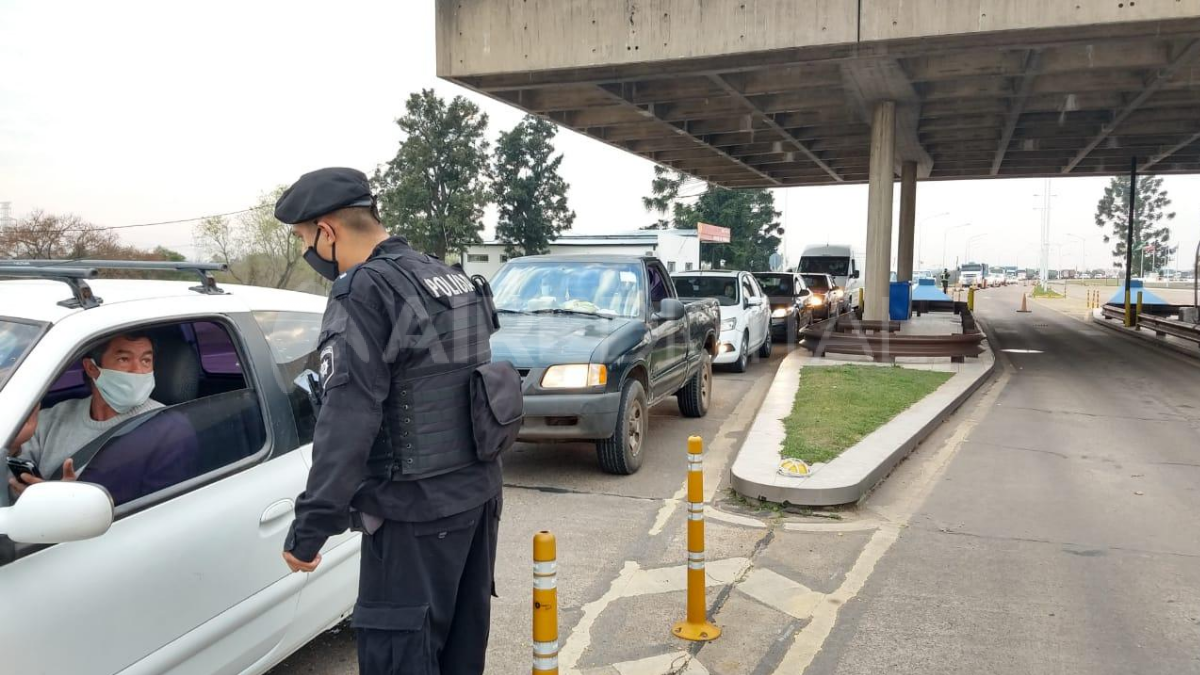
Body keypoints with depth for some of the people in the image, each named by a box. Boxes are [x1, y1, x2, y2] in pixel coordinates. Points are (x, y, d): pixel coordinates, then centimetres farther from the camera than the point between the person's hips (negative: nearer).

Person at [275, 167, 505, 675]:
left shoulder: (365, 290, -14)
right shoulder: (450, 278, 13)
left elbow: (348, 420, -20)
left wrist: (309, 527, -17)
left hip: (415, 507, -9)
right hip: (477, 492, 9)